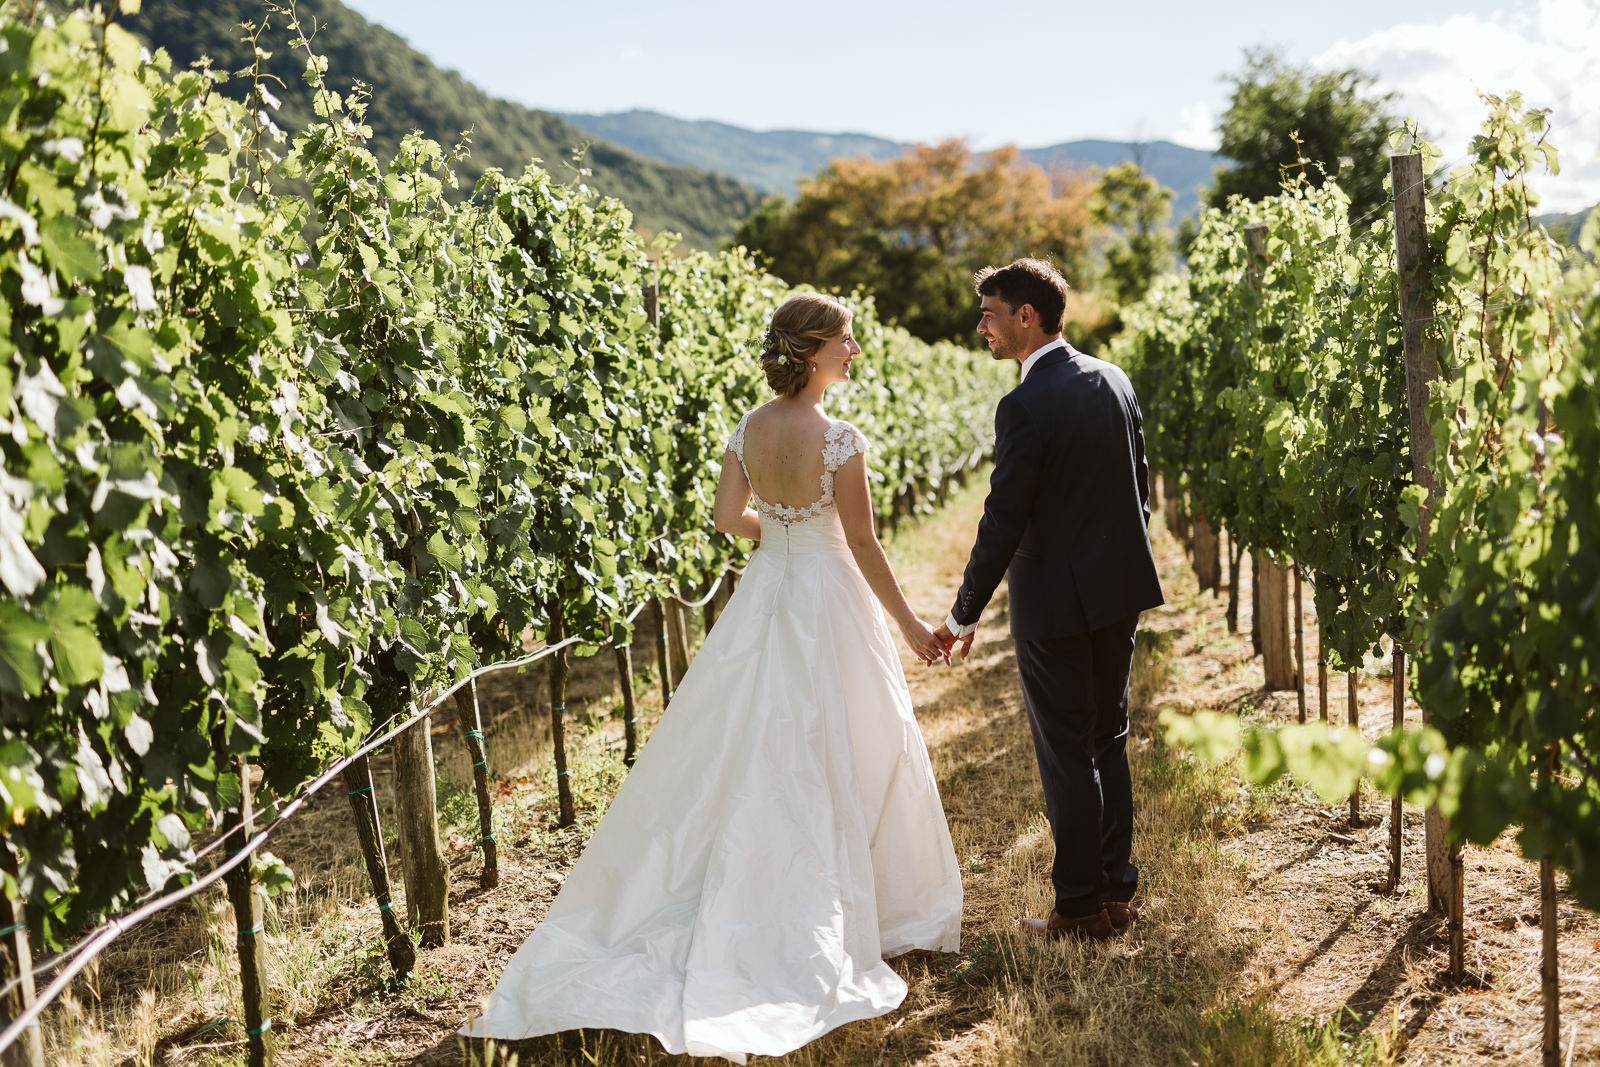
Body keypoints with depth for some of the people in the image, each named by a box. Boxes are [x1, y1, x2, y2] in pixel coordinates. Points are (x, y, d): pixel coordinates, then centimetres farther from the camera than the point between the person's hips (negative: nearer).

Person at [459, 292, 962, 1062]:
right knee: (842, 759, 8)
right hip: (828, 602, -5)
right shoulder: (839, 440, -18)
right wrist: (909, 625, -3)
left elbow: (729, 518, 3)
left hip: (764, 596, 5)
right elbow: (864, 546, -14)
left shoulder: (747, 430, -1)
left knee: (746, 753, 13)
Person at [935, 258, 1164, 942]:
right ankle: (1117, 890, 26)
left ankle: (1081, 908, 12)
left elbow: (1003, 522, -19)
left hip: (1054, 603, -7)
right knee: (1108, 742, 17)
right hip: (1120, 590, 8)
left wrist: (964, 614, -10)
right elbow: (1140, 489, 12)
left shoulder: (1025, 407, -18)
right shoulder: (1114, 381, 5)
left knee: (1066, 755, 3)